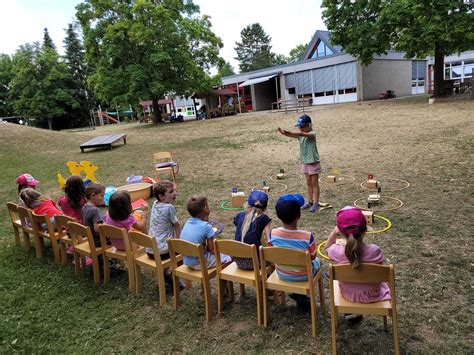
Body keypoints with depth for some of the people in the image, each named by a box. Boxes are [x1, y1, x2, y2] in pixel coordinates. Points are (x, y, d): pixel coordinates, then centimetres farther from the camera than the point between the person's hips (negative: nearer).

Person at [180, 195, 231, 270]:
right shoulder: (206, 226, -19)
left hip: (187, 262, 7)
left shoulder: (187, 222, 1)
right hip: (199, 263, -7)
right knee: (227, 258, 10)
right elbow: (212, 250, -12)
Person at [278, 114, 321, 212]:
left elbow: (303, 134, -36)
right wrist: (284, 133, -36)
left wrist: (289, 132, -49)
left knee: (315, 184, 3)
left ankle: (316, 203, 11)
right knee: (309, 183, 15)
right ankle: (310, 202, 25)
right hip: (305, 162, 7)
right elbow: (295, 135, -13)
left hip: (313, 162, -7)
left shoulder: (312, 134, -17)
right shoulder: (301, 135, 3)